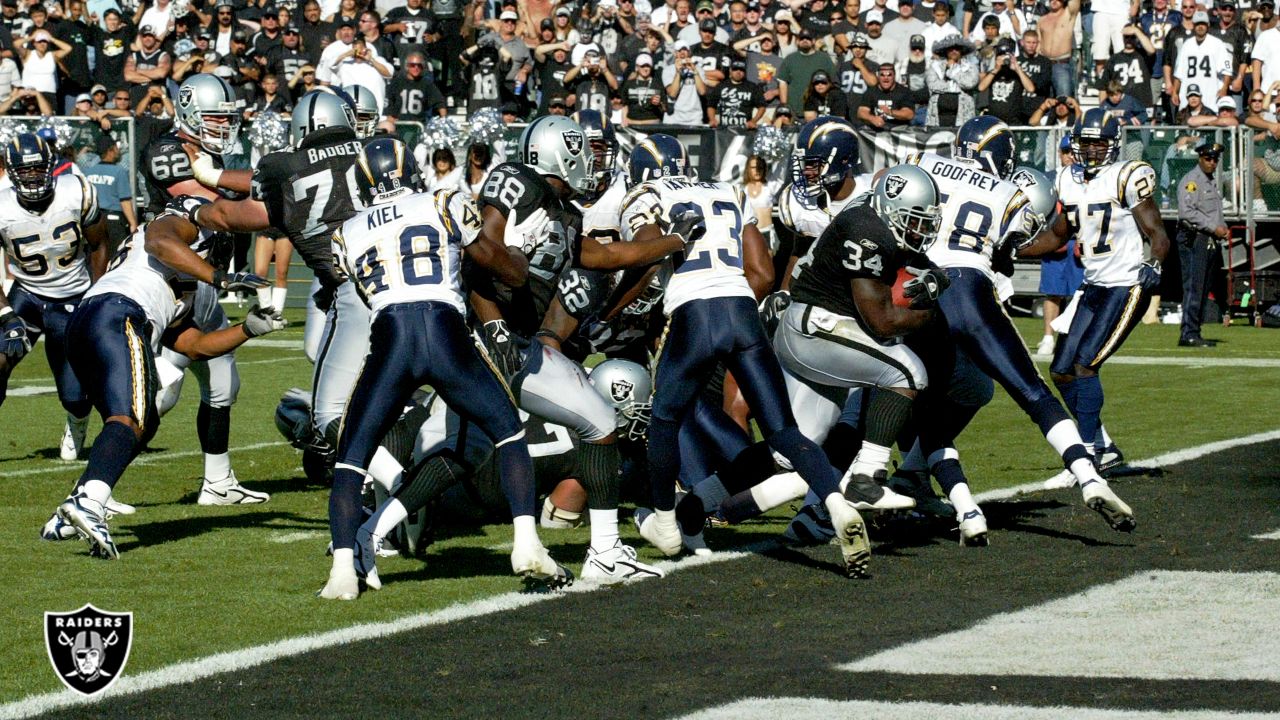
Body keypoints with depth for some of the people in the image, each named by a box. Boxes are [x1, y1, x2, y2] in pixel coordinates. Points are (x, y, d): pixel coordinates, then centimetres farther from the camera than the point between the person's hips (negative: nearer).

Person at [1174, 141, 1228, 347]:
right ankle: (1188, 334, -14)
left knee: (1203, 290, 8)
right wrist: (1214, 228, -18)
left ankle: (1194, 333, 10)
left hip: (1210, 241, 9)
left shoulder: (1212, 182, 21)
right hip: (1194, 239, -9)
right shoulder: (1191, 181, -8)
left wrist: (1223, 229, 10)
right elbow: (1187, 212, -19)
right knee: (1193, 288, -12)